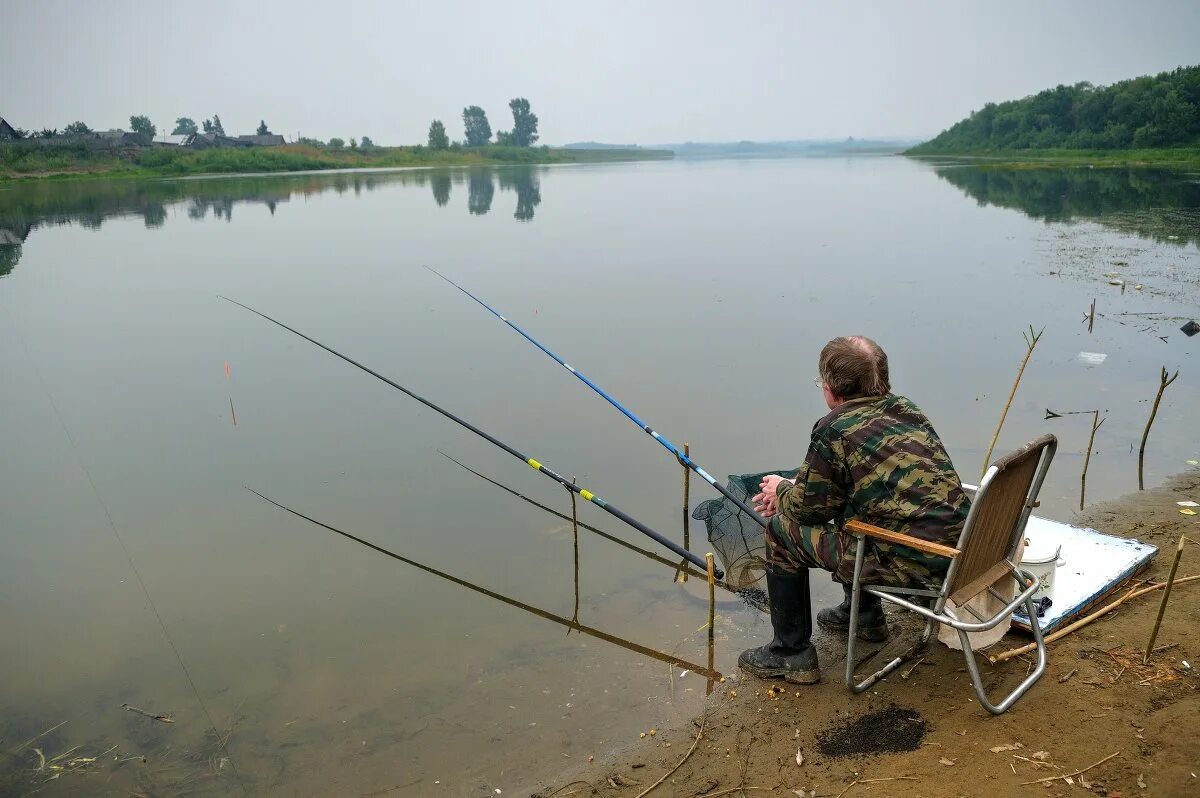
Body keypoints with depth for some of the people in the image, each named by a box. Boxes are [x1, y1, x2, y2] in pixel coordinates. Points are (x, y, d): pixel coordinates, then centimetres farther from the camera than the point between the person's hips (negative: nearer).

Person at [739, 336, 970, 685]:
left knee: (782, 530, 6)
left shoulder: (834, 431, -14)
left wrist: (782, 491, 19)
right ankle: (864, 614, 42)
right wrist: (793, 489, 25)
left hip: (912, 564, -9)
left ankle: (791, 653, 16)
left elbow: (810, 507, -4)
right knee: (845, 505, 30)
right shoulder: (906, 409, 10)